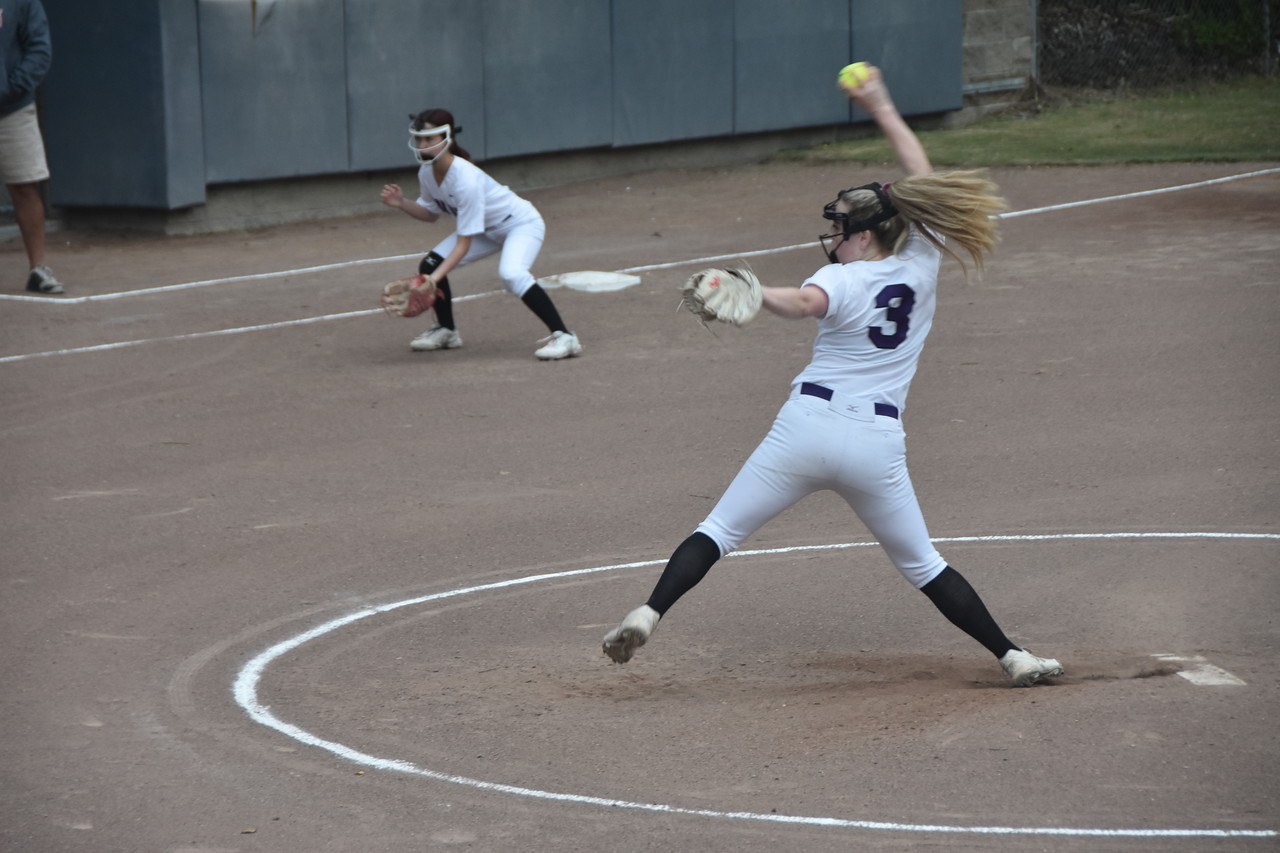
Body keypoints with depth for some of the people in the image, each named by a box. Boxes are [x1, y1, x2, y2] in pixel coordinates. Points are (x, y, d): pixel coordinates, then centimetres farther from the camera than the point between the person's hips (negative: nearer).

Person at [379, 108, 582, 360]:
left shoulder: (466, 179, -36)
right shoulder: (427, 173, -11)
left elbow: (464, 243, -34)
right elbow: (430, 213, 6)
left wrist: (435, 278, -40)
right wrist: (403, 204, -13)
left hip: (522, 223, -9)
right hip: (488, 230, 9)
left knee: (512, 274, -36)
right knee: (429, 265, -2)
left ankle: (563, 337, -30)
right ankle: (446, 330, 21)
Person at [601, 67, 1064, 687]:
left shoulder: (842, 280, 0)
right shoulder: (919, 266, 10)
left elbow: (805, 302, -26)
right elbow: (921, 182, 23)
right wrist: (883, 110, 31)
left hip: (808, 424, -3)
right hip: (878, 443, 3)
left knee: (719, 531, 3)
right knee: (922, 565, 16)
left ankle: (647, 614, -14)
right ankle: (1011, 656, 10)